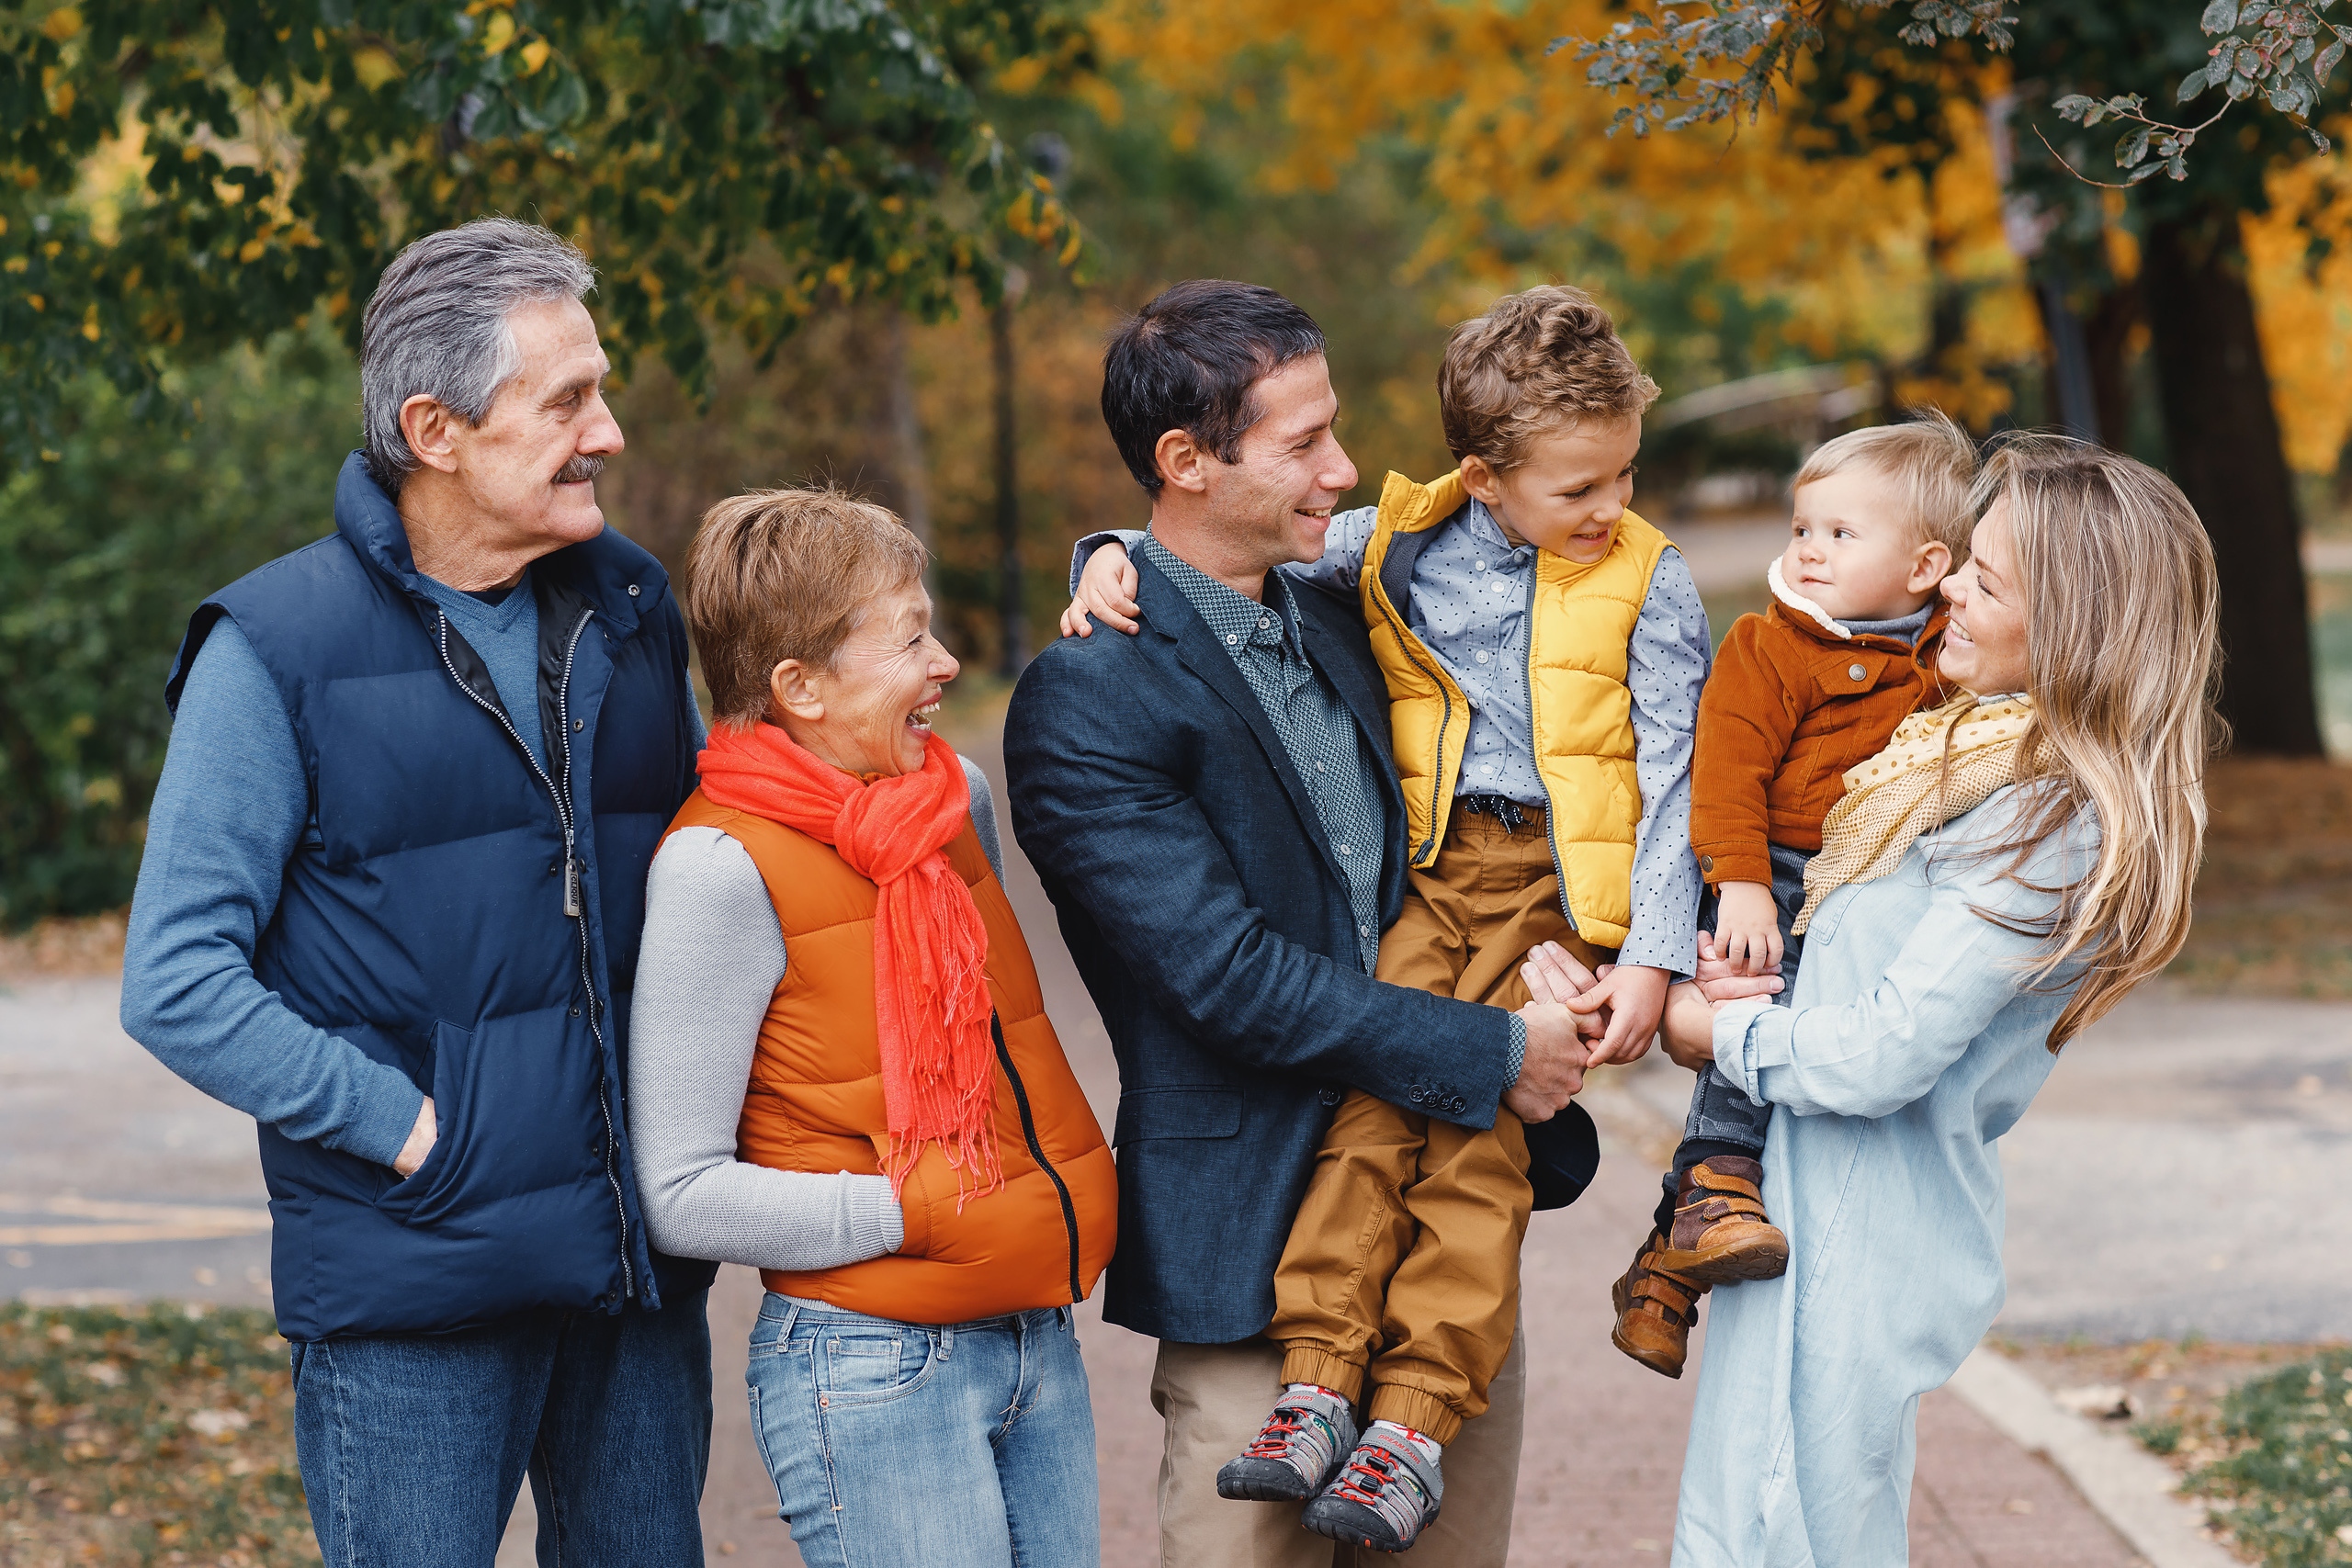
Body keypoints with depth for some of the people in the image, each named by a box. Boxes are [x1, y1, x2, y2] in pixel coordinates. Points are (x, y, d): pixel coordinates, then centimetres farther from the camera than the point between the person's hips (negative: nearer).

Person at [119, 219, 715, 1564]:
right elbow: (176, 984, -10)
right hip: (413, 1283, -5)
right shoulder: (276, 649, -8)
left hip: (642, 1254, 5)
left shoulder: (629, 608, 9)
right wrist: (403, 1128, -15)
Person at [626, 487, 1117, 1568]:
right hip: (873, 1370, -7)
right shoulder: (720, 866, -14)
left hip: (1038, 1343, 7)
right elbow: (681, 1195, -15)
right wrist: (915, 1210, -16)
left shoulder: (954, 793, 7)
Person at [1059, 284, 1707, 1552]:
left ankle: (1413, 1424, -16)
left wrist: (1652, 957, -7)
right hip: (1426, 864, 3)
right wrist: (1117, 554, -2)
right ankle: (1317, 1388, -15)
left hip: (1557, 877, -3)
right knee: (1367, 1099, -15)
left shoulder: (1647, 583, 2)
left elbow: (1670, 777, 0)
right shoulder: (1402, 544, 7)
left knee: (1478, 1138, -14)